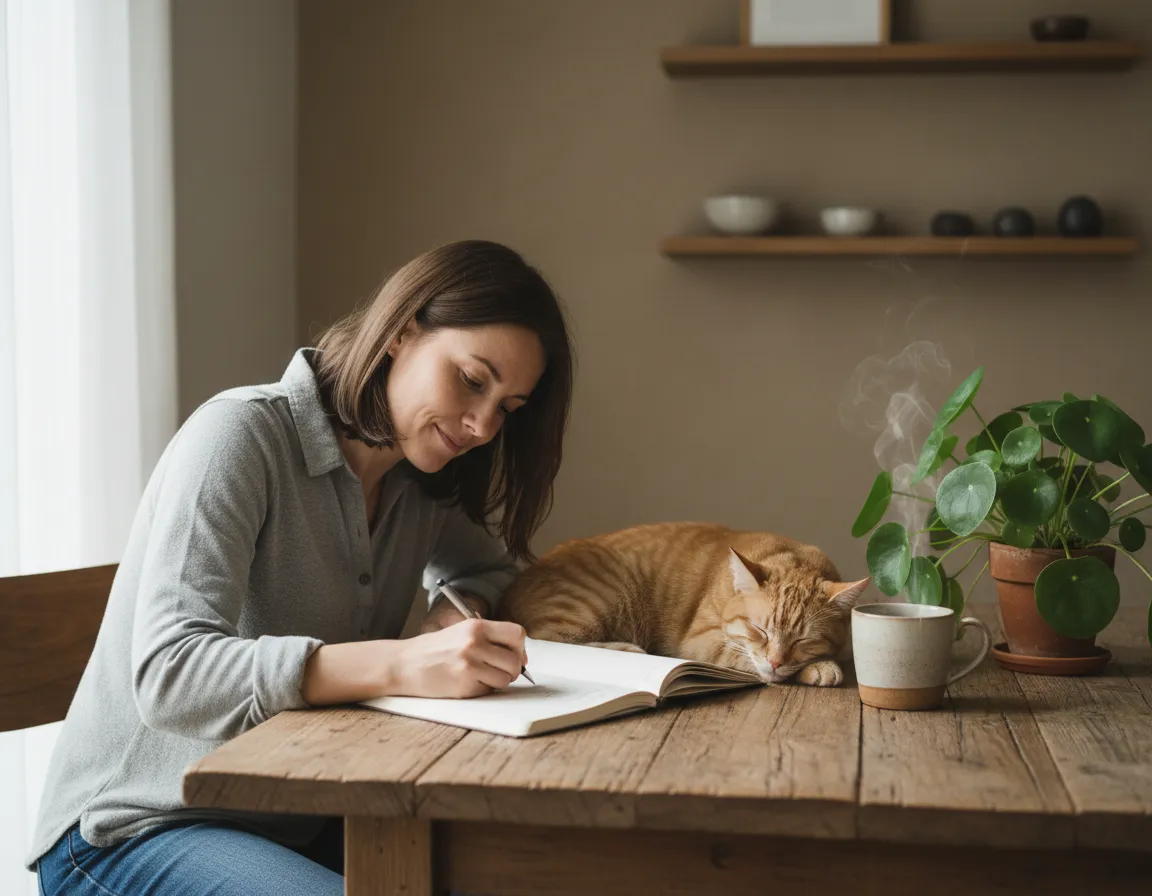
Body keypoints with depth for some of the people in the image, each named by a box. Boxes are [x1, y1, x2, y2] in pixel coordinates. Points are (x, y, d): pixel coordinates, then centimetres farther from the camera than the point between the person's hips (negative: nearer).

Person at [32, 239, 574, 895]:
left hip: (302, 826, 6)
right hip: (134, 833, -6)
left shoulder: (423, 484, 5)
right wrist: (404, 664, -40)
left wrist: (460, 611, 0)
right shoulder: (241, 435, -17)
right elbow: (169, 676, -28)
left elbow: (488, 562, 26)